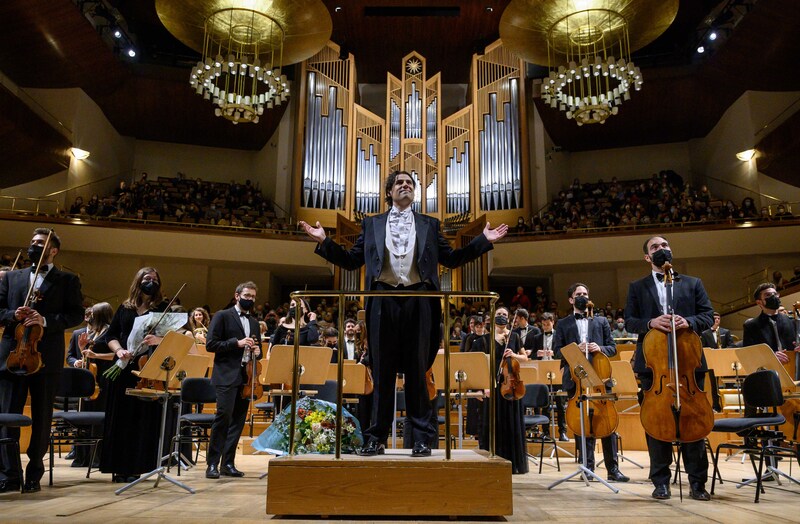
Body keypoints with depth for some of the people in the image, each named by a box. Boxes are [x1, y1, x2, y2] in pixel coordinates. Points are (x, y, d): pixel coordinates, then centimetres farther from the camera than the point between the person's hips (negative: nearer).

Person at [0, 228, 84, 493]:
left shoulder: (68, 280, 7)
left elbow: (76, 314, -2)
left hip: (47, 357, -2)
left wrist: (46, 321, -15)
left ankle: (34, 474, 15)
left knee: (42, 418, 5)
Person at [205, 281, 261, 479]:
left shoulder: (254, 322, 19)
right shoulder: (222, 316, 0)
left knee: (238, 420, 6)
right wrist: (237, 343, -16)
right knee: (223, 416, -13)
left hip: (246, 377, 6)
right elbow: (211, 344, -7)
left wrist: (257, 352, 1)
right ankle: (212, 463, -3)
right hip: (227, 376, -6)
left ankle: (228, 463, 15)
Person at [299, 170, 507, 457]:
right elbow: (351, 260, 14)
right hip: (383, 300, 0)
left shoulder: (429, 224, 17)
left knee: (417, 369, 3)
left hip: (418, 300, 0)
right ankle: (377, 437, 12)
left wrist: (484, 240, 10)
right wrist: (324, 241, 4)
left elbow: (452, 258, 16)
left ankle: (422, 438, 10)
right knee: (382, 370, 4)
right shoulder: (371, 224, 17)